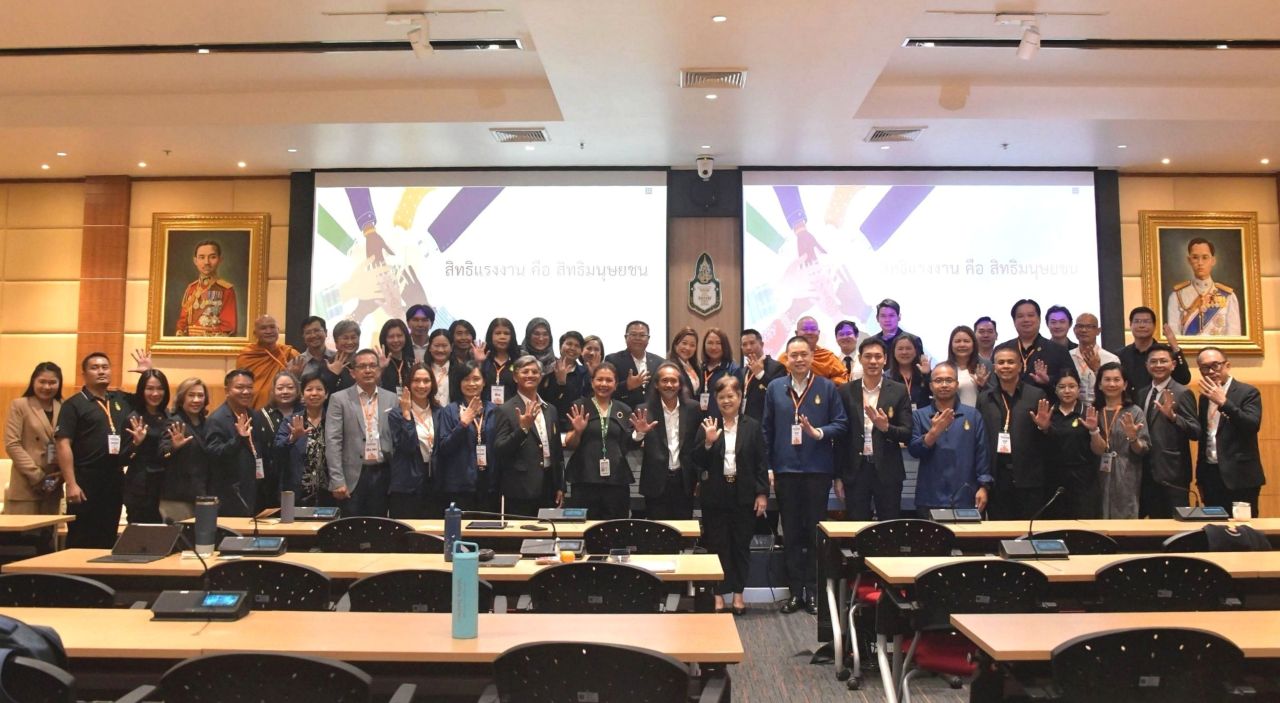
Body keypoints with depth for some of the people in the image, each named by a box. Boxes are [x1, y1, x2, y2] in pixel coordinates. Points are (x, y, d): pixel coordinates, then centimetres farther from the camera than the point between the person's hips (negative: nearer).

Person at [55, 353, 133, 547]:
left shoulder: (122, 400, 11)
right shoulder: (74, 404, -3)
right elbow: (63, 445, -10)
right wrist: (71, 484, -17)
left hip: (115, 481, 5)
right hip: (85, 482, -5)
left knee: (108, 540, 12)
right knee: (80, 542, 0)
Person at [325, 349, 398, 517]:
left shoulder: (392, 399, 8)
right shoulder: (339, 399, -1)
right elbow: (333, 442, -6)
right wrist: (337, 481, -12)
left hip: (382, 475, 2)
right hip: (353, 476, -2)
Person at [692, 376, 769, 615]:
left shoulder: (752, 426, 2)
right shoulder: (707, 426, 1)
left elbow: (761, 463, 1)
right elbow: (697, 462, -2)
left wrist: (762, 494, -4)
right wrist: (708, 442, -18)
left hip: (743, 495, 0)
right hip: (715, 495, 0)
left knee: (741, 545, 9)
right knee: (717, 545, 6)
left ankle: (738, 592, 21)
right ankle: (719, 593, 15)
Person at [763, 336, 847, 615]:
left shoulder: (827, 387, 1)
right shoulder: (775, 388, 5)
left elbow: (841, 423, 1)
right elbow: (767, 430, 7)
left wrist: (819, 432, -17)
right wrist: (768, 467, 3)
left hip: (818, 469, -1)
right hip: (785, 469, 1)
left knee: (815, 531, 5)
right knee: (791, 533, 8)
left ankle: (813, 591, 15)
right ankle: (795, 591, 17)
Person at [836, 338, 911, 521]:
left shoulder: (899, 391, 2)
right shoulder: (846, 391, 4)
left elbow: (907, 434, 0)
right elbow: (840, 436, 6)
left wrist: (886, 427, -20)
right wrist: (838, 475, 4)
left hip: (887, 471, 0)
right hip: (855, 471, 1)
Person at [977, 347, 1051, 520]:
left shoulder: (1036, 395, 2)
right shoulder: (984, 398, 8)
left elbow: (1049, 442, 4)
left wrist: (1044, 427, -16)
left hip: (1028, 479, -2)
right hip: (997, 478, 2)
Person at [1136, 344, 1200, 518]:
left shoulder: (1182, 393, -7)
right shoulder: (1141, 393, 13)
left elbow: (1196, 433, -14)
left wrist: (1172, 416, -28)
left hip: (1171, 473, -6)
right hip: (1146, 473, 6)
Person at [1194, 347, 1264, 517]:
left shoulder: (1248, 392, -5)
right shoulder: (1205, 396, 12)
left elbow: (1253, 426, -20)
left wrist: (1223, 402, -25)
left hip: (1239, 477, -5)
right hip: (1211, 475, 5)